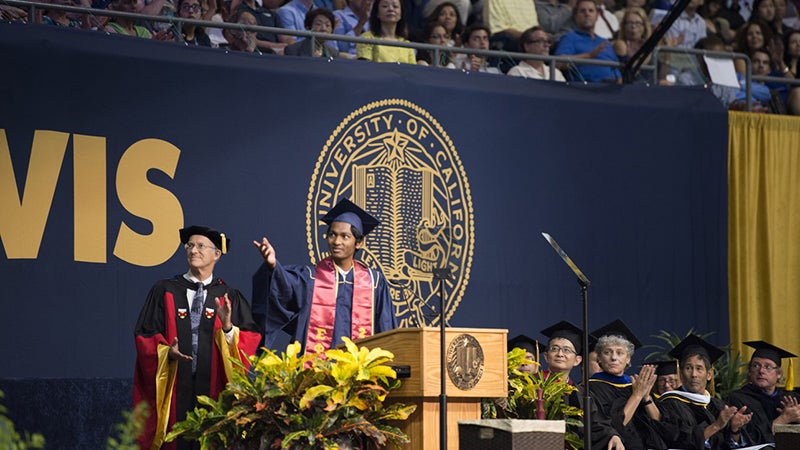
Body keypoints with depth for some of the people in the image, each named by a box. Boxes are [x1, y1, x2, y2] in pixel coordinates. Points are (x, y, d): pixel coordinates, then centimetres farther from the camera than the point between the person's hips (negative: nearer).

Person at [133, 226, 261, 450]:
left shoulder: (230, 298, 8)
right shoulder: (164, 291, 8)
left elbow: (250, 343, 1)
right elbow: (145, 336, 4)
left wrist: (228, 327, -17)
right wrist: (167, 352, -14)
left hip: (214, 388, 0)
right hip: (174, 389, 0)